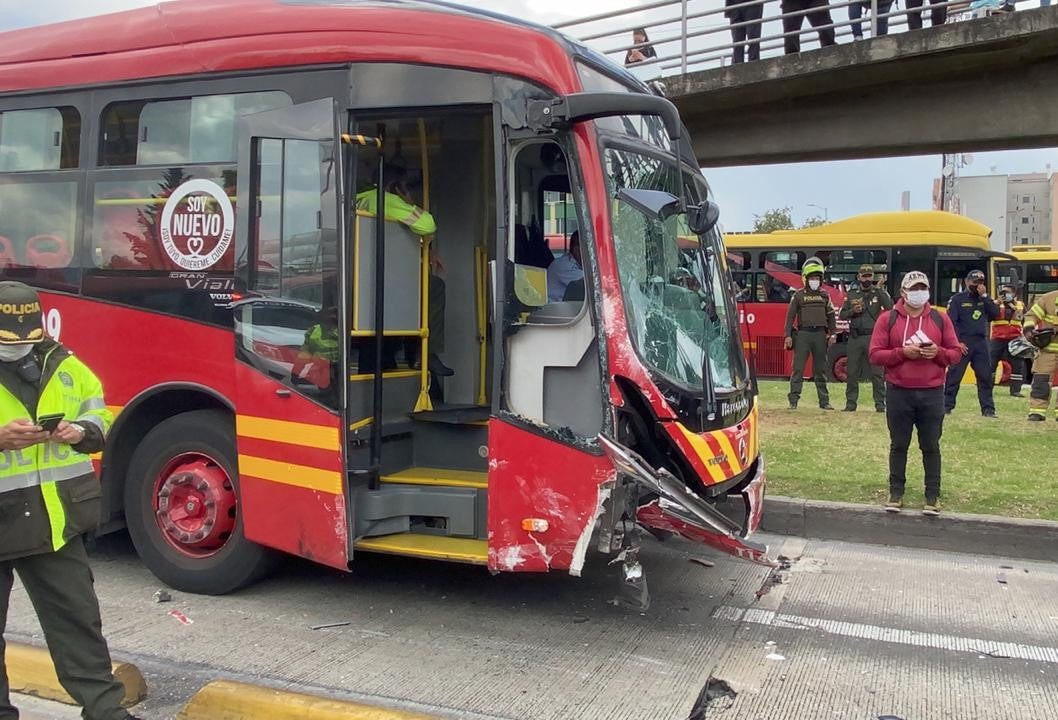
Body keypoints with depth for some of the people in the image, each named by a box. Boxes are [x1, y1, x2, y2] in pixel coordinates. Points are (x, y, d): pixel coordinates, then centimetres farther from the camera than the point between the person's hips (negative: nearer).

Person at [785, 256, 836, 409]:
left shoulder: (825, 295, 11)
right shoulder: (799, 295, 3)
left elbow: (830, 315, 14)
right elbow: (790, 315, 1)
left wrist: (832, 334, 6)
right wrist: (788, 336, -5)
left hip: (820, 334, 3)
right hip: (803, 334, -3)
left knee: (821, 370, 8)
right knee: (798, 368, -4)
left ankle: (824, 401, 13)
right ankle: (793, 400, -2)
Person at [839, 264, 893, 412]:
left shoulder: (879, 292, 5)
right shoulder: (852, 294, 11)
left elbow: (890, 308, -12)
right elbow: (842, 315, 11)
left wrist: (880, 290, -18)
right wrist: (853, 311, -9)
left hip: (873, 337, -2)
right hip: (855, 337, 2)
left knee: (877, 372, -3)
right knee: (852, 372, 4)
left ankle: (880, 404, 1)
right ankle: (851, 403, 11)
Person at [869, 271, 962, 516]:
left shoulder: (940, 318, 6)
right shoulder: (887, 319, 1)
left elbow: (956, 352, 7)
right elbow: (875, 354, -4)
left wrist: (938, 353, -14)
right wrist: (902, 352, -17)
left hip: (932, 393, 1)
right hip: (898, 392, -1)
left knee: (931, 447, 6)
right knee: (898, 445, 8)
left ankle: (933, 496, 14)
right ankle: (896, 493, 17)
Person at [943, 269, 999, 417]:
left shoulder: (984, 299, 15)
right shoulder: (957, 299, 0)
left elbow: (995, 314, -1)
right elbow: (951, 322, -7)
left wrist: (984, 295, -6)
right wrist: (957, 342, -15)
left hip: (981, 343, 4)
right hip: (962, 342, -4)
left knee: (986, 376, 3)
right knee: (954, 375, -4)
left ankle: (988, 408, 8)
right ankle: (947, 405, 3)